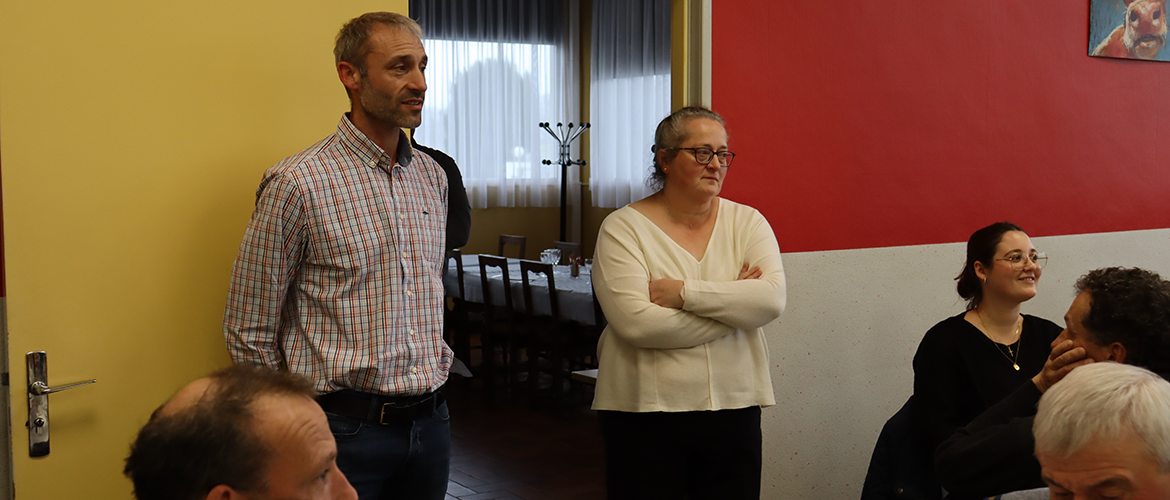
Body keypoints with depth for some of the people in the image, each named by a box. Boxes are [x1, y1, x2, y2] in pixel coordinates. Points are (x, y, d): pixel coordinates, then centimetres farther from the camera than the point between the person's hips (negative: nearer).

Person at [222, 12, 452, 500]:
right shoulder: (298, 184, -13)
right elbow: (249, 333, -8)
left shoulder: (432, 177, 7)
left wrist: (431, 376, 17)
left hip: (431, 417, 6)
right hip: (348, 425, -6)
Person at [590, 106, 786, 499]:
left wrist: (685, 292, -17)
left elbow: (771, 299, -11)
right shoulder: (624, 228, -5)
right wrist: (733, 304, -11)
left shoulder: (746, 222, 5)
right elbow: (636, 323, -18)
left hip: (733, 409, 3)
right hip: (645, 414, -3)